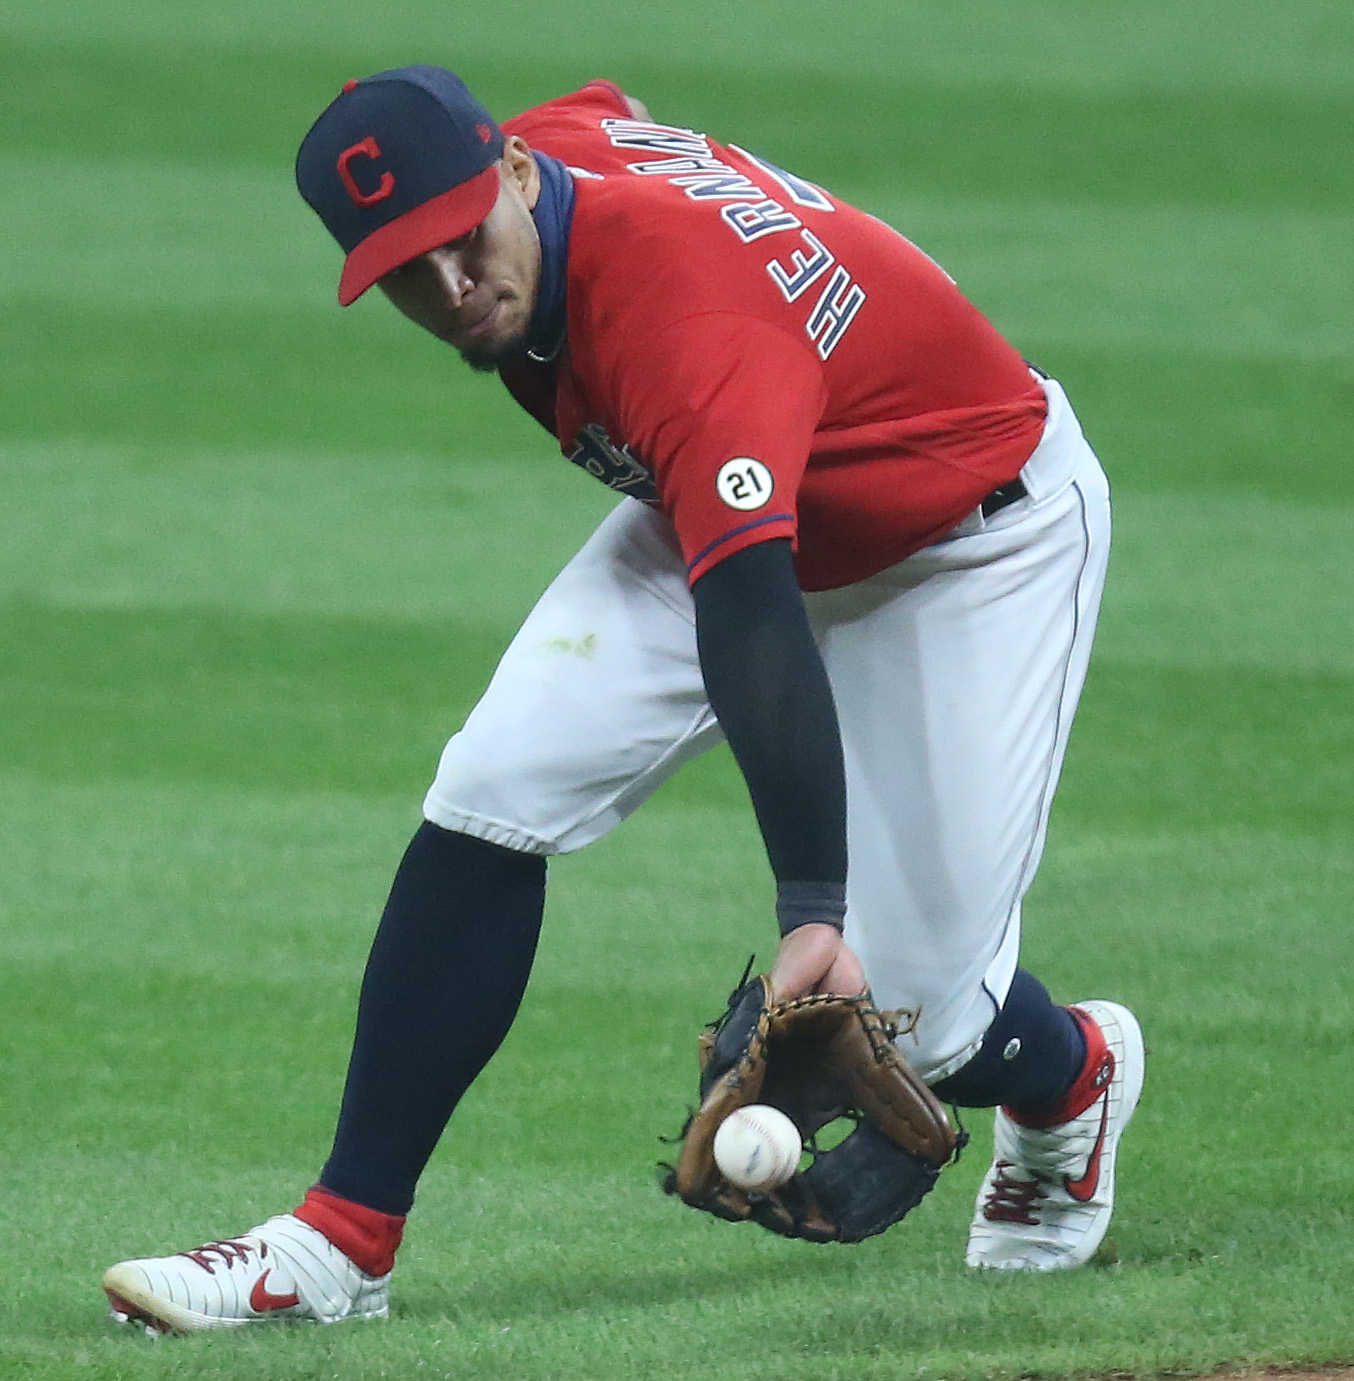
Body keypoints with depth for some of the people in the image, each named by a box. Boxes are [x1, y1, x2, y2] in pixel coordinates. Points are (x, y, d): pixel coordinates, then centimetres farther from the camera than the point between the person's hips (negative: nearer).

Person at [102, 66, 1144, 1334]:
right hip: (728, 504, 7)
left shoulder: (689, 321, -41)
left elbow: (755, 622, -52)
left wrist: (813, 911, -61)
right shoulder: (564, 133, -18)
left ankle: (1073, 1074, 29)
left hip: (983, 539, -7)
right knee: (492, 797, -14)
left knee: (917, 1015, -10)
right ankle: (342, 1241, -10)